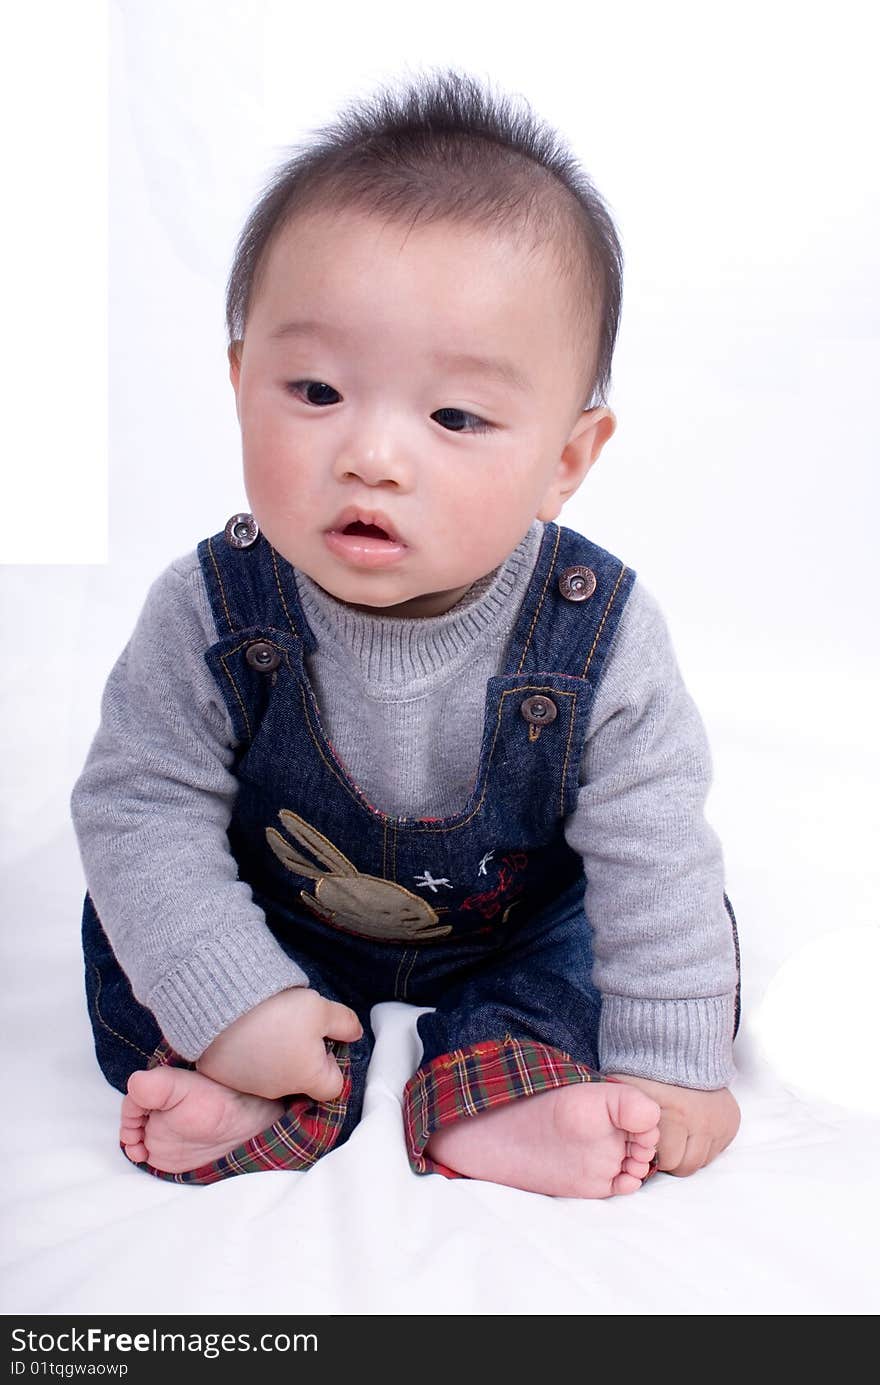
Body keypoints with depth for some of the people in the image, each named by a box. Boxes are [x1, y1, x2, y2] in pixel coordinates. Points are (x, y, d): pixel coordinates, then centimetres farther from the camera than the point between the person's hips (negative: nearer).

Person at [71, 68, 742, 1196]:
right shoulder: (208, 615, -28)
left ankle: (488, 1086, -20)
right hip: (277, 922, 1)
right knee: (128, 929, -10)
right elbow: (142, 808, -21)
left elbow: (655, 868, -21)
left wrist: (673, 1069, -18)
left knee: (687, 929, -10)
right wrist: (233, 1006, -29)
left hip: (522, 925, 0)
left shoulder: (602, 641, -29)